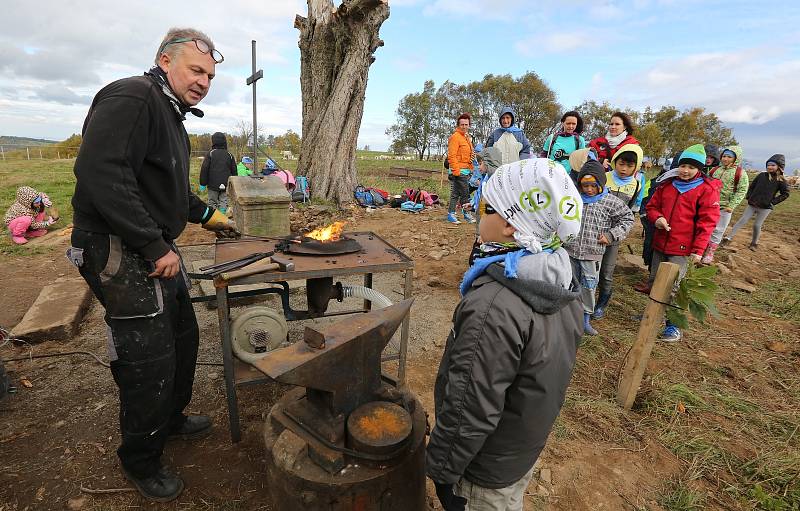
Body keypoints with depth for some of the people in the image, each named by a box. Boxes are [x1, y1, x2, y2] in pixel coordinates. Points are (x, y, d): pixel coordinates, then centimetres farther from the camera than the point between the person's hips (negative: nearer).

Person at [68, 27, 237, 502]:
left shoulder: (172, 115, 18)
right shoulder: (130, 98, -15)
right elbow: (100, 173, -28)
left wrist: (208, 215, 24)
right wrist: (156, 247, -26)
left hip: (157, 250, 10)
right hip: (120, 254, -10)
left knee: (184, 336, 19)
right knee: (150, 360, -2)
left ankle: (170, 418, 42)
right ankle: (142, 459, 22)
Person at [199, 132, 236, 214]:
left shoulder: (210, 154, -3)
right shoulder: (229, 155, 5)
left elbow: (204, 169, -5)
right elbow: (234, 171, 10)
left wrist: (203, 183, 1)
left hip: (213, 185, -2)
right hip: (226, 185, 2)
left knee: (212, 202, 7)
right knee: (224, 202, 6)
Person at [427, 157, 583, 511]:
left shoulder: (496, 306, -37)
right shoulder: (561, 286, -9)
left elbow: (470, 408, -30)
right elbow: (550, 374, 4)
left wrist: (440, 466, -14)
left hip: (486, 468, -7)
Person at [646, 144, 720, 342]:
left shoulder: (707, 190, -5)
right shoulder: (667, 184, 8)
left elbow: (707, 222, -9)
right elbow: (652, 206, 16)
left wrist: (698, 250, -15)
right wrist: (656, 218, -8)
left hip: (681, 248, -5)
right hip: (659, 243, 5)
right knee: (654, 282, 15)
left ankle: (673, 325, 7)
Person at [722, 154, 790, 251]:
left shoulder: (781, 181, -4)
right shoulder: (762, 175, 2)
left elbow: (785, 194, 0)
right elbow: (751, 186, 12)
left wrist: (773, 201, -8)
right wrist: (749, 197, 1)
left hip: (765, 208, -2)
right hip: (752, 205, 2)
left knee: (757, 225, 2)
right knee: (742, 221, -2)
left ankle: (754, 243, 19)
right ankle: (729, 237, -5)